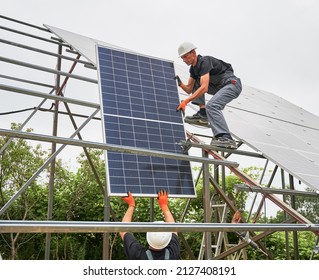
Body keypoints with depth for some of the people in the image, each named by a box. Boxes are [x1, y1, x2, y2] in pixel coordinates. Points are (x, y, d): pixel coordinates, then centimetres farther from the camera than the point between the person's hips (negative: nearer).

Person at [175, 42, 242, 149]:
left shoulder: (204, 62, -20)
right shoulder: (193, 68, 10)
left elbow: (204, 88, -30)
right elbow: (189, 90, 12)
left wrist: (186, 101, -34)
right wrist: (180, 84, -9)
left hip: (232, 84, -10)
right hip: (220, 87, 10)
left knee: (211, 105, -30)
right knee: (196, 83, 12)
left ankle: (227, 139, -38)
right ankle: (202, 113, 1)